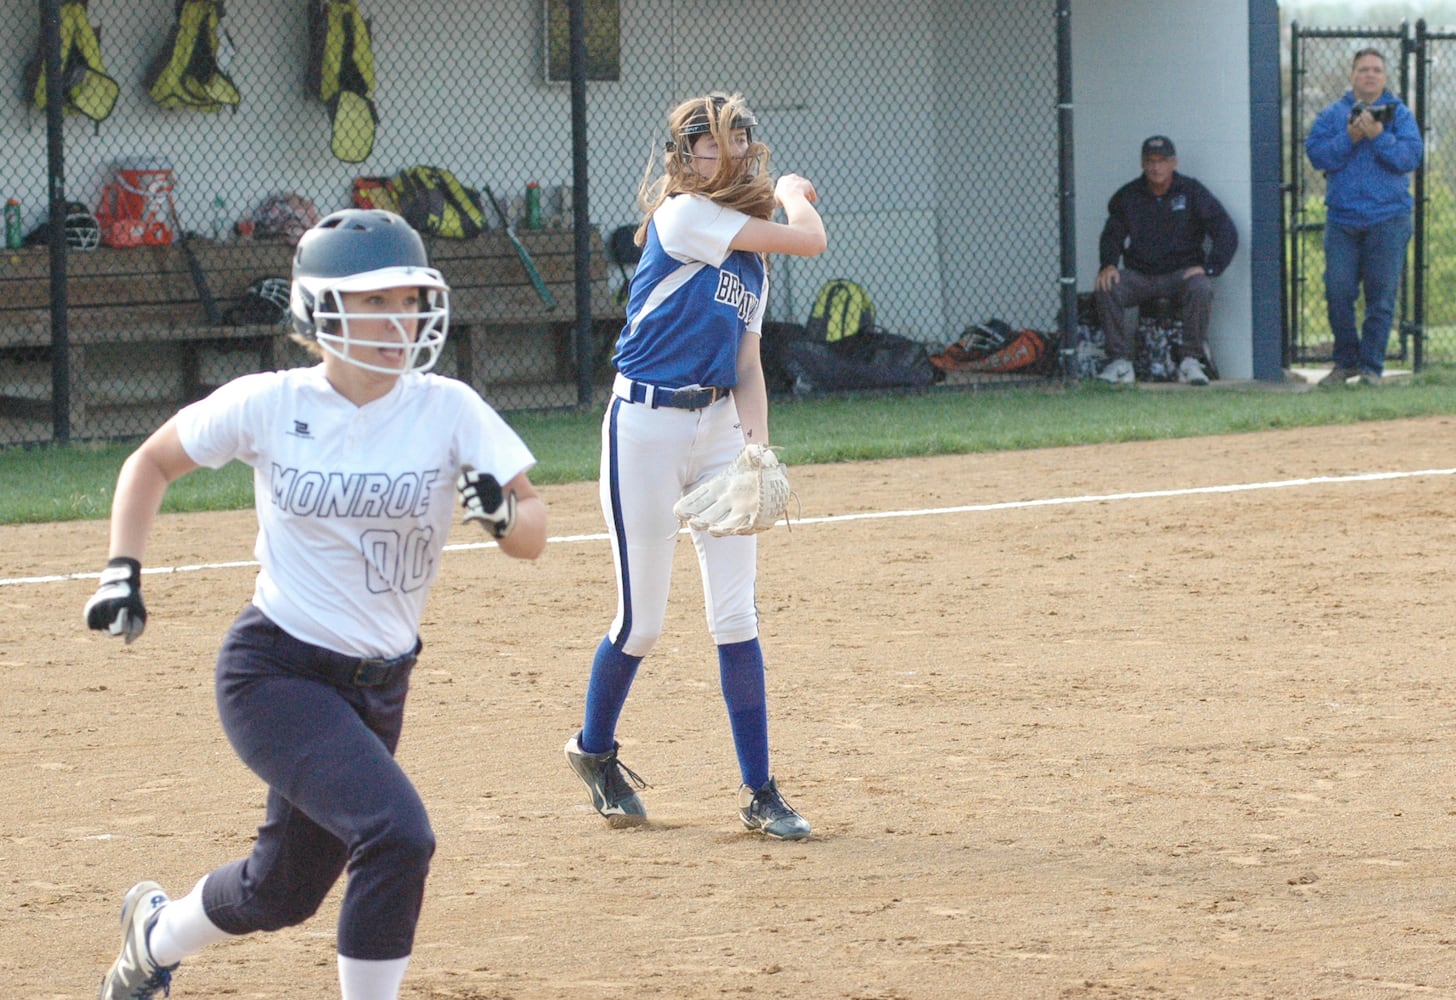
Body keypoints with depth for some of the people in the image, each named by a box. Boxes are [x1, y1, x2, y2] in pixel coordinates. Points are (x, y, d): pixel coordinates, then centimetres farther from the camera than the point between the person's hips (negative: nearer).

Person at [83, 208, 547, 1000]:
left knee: (284, 891, 18)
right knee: (396, 836, -25)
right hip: (275, 671, -4)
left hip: (378, 688, 4)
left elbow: (533, 538, -10)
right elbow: (151, 463, 8)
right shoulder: (268, 406, -9)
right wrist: (123, 572, -4)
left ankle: (155, 932, 50)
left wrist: (502, 512, -32)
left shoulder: (447, 409, -6)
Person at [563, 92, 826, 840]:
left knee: (736, 616, 2)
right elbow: (810, 240, -14)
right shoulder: (682, 218, -12)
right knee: (642, 622, 2)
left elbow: (747, 365, 11)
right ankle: (594, 750, 28)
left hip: (719, 428, 7)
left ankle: (758, 791, 7)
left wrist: (758, 447, -4)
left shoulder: (750, 259, 13)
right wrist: (792, 192, 7)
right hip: (647, 426, -7)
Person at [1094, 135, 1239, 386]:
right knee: (1106, 288, -26)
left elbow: (1226, 232, -3)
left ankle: (1191, 361, -26)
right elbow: (1112, 234, 13)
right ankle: (1120, 362, -23)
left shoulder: (1192, 192, 0)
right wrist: (1107, 265, -8)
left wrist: (1209, 268, -16)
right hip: (1139, 275, 2)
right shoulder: (1128, 196, 8)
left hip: (1182, 272, -2)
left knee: (1201, 289, -35)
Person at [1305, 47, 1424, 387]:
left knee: (1381, 294, -3)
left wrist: (1378, 136, -16)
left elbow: (1410, 157, -5)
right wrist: (1349, 137, -14)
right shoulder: (1332, 115, 11)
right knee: (1338, 292, -3)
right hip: (1342, 217, 1)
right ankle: (1346, 361, 12)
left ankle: (1372, 366, 4)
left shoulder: (1399, 114, 8)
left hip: (1388, 219, -1)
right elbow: (1317, 155, -2)